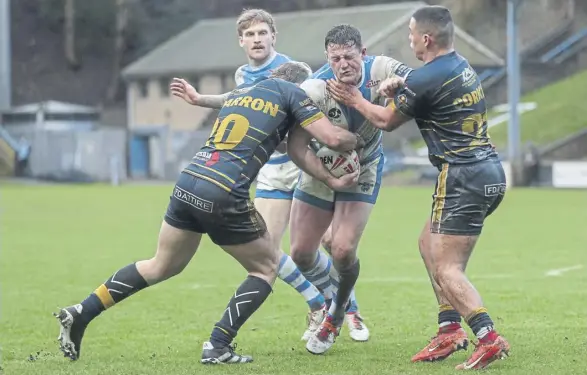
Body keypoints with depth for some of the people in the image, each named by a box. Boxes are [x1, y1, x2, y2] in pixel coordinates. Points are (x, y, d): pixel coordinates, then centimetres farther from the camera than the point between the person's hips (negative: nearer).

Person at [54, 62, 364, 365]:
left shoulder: (240, 91, 26)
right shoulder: (292, 93, 6)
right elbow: (334, 138, 1)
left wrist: (333, 181, 27)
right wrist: (358, 141, 23)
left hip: (187, 183, 7)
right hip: (224, 196, -7)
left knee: (161, 266, 24)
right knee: (266, 268, 15)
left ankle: (80, 313, 20)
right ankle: (217, 346, 5)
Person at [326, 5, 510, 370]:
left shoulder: (426, 79, -15)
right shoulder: (461, 65, 11)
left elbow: (387, 121, 2)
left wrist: (355, 99, 19)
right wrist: (398, 84, 4)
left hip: (463, 177, -9)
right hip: (490, 171, 9)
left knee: (447, 269, -7)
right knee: (430, 243, 19)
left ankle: (489, 337, -20)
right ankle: (450, 328, 15)